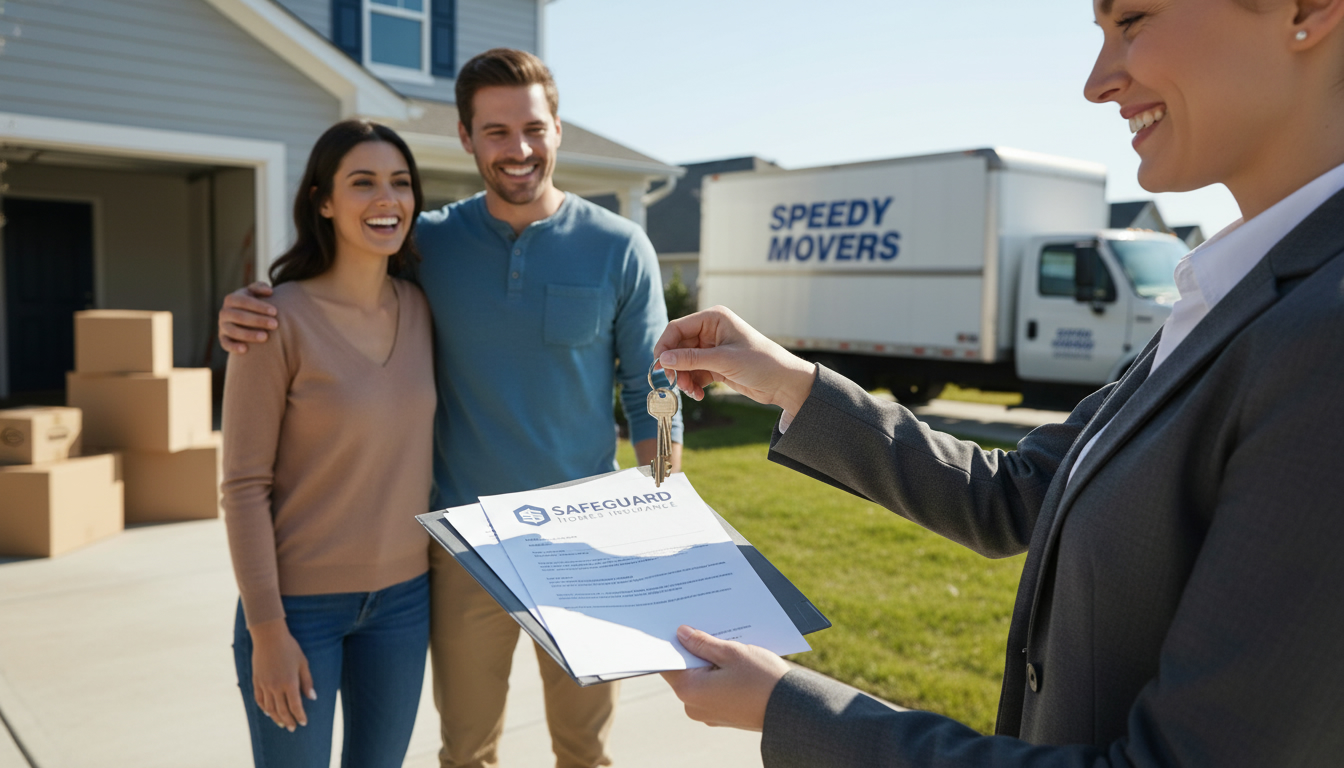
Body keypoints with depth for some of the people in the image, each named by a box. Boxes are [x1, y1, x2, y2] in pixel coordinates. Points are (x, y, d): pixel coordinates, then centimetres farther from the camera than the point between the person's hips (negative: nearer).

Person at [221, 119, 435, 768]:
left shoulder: (420, 308, 0)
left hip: (403, 594, 5)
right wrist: (266, 630, -13)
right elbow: (245, 484, -13)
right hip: (300, 601, -5)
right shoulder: (278, 318, -15)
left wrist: (444, 569, 11)